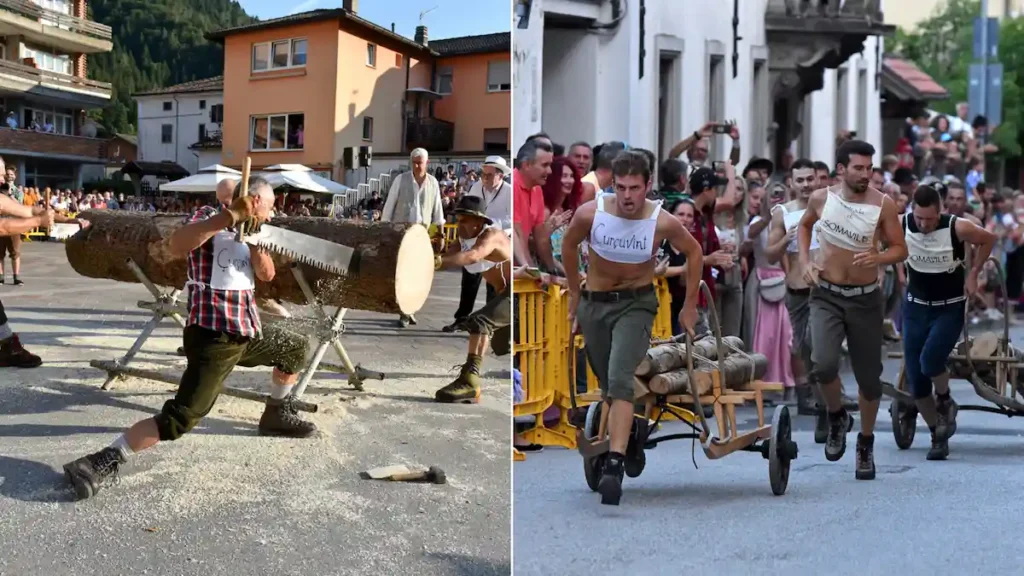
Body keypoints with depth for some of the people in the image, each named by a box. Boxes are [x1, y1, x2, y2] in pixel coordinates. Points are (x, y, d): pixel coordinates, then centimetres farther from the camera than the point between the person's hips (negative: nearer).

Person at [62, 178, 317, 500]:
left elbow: (266, 274, 3)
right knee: (182, 418, -17)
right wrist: (232, 215, -33)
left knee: (296, 348, 27)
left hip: (248, 333, 9)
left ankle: (277, 415, 42)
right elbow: (177, 245, -30)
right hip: (213, 337, -9)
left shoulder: (247, 231, 15)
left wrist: (254, 234, -9)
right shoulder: (209, 217, -8)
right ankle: (104, 462, -14)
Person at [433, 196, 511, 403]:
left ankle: (470, 381, -39)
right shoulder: (462, 242, 2)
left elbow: (473, 255, -44)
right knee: (502, 345, 27)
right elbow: (449, 259, -16)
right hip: (504, 293, 11)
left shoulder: (491, 235, -23)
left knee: (479, 321, -30)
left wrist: (439, 261, -58)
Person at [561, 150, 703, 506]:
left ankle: (615, 466, -27)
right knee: (607, 384, 14)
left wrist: (690, 307, 4)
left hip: (636, 304, -3)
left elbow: (694, 252, 1)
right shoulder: (590, 213, -16)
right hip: (594, 303, 3)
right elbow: (569, 246, 6)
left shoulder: (663, 222, -19)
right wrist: (575, 296, 12)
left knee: (620, 380, -22)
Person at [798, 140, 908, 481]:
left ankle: (866, 443, 31)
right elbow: (805, 226, 19)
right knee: (823, 364, -23)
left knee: (869, 376, 8)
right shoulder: (821, 198, -2)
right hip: (826, 296, 0)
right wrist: (805, 261, 4)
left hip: (865, 299, 0)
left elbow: (900, 249, -2)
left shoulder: (883, 204, -8)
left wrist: (878, 258, -23)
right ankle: (837, 417, 9)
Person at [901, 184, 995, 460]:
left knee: (929, 362, -25)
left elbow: (989, 239, 1)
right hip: (916, 307, 3)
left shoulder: (958, 228, -19)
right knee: (915, 381, 1)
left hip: (949, 309, -3)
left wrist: (973, 274, -2)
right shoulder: (902, 225, -14)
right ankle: (938, 435, 19)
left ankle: (945, 402, 7)